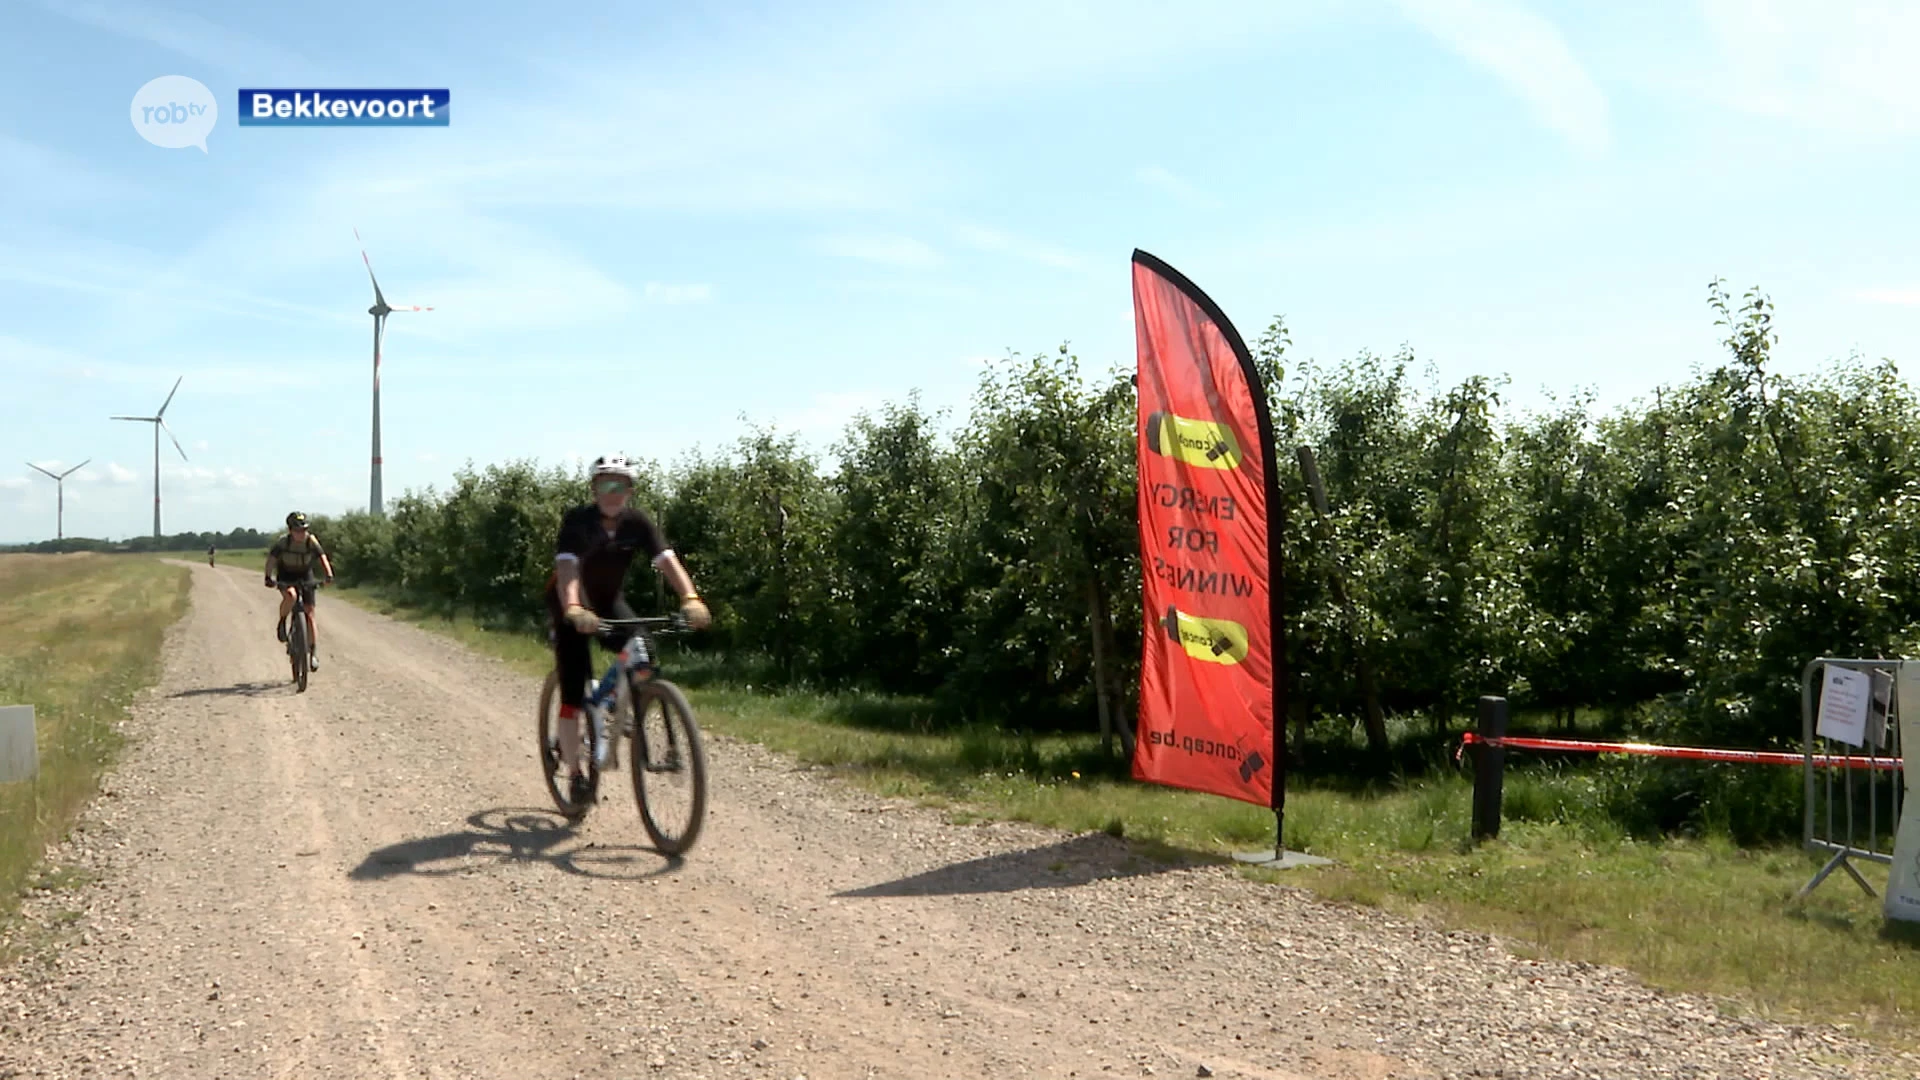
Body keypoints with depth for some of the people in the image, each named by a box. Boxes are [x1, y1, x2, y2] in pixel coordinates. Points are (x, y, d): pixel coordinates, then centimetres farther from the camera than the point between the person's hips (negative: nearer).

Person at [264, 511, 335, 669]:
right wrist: (269, 577, -42)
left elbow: (322, 557, -26)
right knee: (290, 595, -36)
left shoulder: (311, 541, -20)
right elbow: (271, 558, -26)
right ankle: (282, 623, -8)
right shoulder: (283, 541, -22)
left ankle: (313, 650, 2)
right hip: (285, 576, -1)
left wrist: (329, 575, -42)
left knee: (309, 613, -5)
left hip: (305, 576, 2)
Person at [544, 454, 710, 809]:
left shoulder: (637, 522, -15)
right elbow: (567, 569, -37)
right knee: (572, 693, -10)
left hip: (609, 601, 3)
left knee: (642, 657, -24)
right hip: (572, 607, -3)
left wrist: (691, 599, -44)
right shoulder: (577, 520, -23)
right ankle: (576, 772, 3)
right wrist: (574, 610, -56)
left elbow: (668, 561, -26)